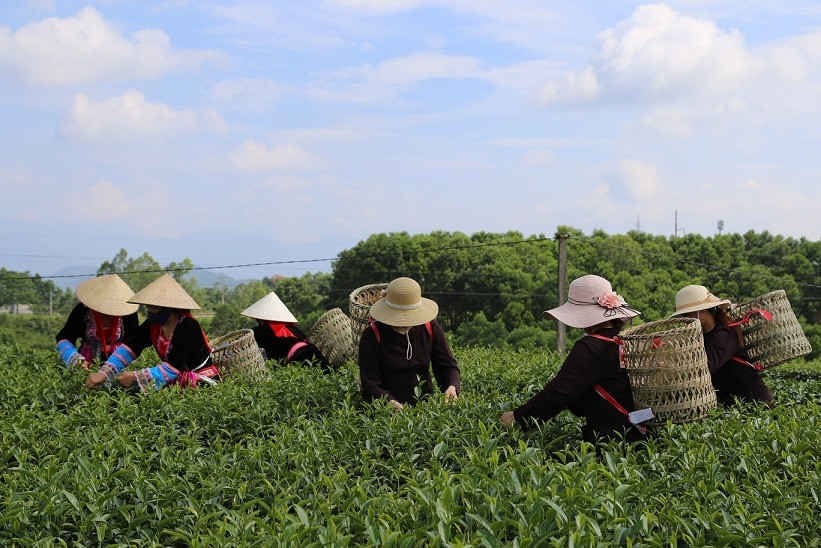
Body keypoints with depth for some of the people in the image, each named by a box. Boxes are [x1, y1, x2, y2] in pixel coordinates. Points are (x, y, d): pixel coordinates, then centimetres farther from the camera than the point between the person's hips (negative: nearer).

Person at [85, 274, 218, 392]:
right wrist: (103, 373, -21)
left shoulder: (188, 327, -21)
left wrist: (136, 377, -27)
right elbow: (128, 347, -8)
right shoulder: (153, 325, -1)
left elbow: (172, 368, -25)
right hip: (174, 383, 7)